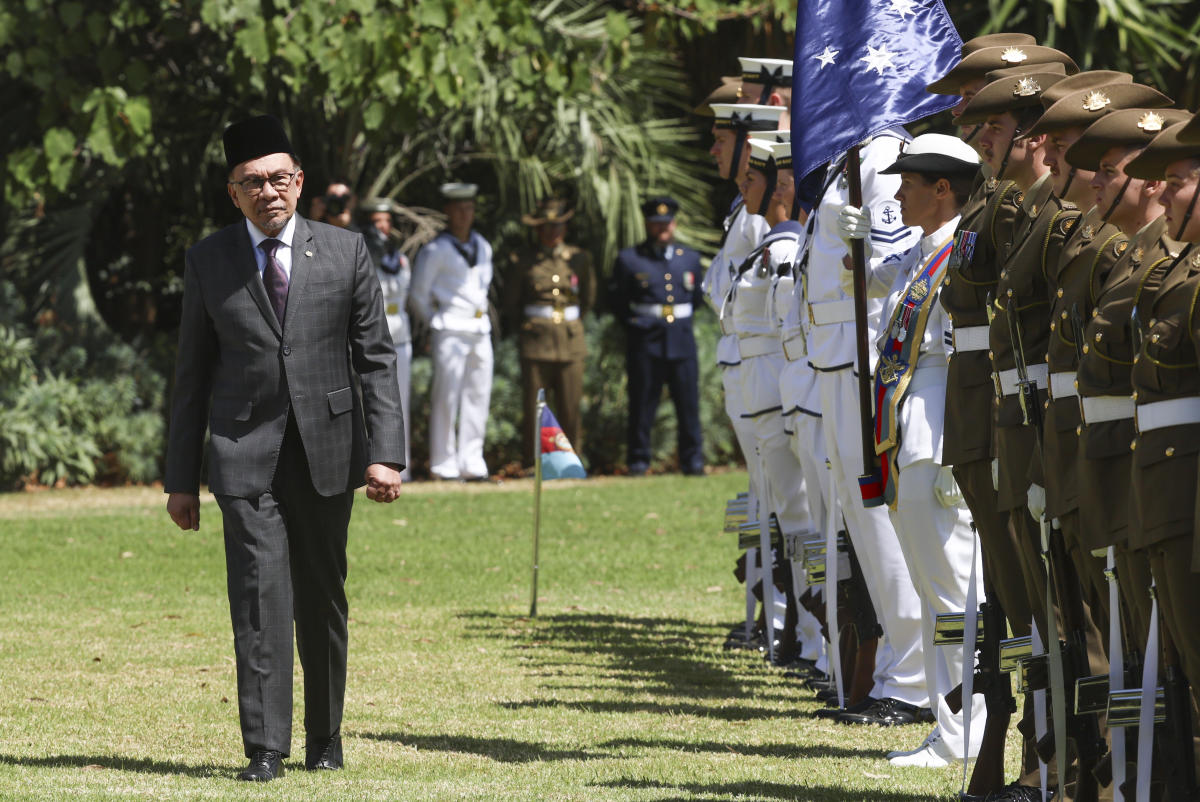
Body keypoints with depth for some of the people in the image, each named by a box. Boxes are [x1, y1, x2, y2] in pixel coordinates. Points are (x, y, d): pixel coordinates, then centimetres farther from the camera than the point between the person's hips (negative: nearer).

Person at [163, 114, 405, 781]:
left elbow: (376, 359, 2)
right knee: (260, 595, -12)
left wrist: (385, 454, -8)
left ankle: (325, 737, 26)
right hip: (245, 451, -1)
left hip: (325, 450, 1)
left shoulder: (346, 252, 3)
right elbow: (193, 373, 8)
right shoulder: (209, 262, 4)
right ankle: (266, 748, -12)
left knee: (322, 601, 10)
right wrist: (182, 477, 6)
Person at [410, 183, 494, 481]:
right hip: (451, 330, -6)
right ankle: (444, 466, -2)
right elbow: (419, 292, -2)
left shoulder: (483, 247, 14)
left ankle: (471, 464, 11)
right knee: (446, 398, -7)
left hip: (481, 329, 6)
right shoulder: (436, 250, -6)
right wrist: (433, 322, 5)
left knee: (478, 395, 6)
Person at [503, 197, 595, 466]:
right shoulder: (521, 262, 1)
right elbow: (510, 305, 9)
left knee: (570, 408, 1)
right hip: (536, 343, -2)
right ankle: (535, 464, 2)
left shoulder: (579, 258, 9)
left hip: (571, 341, 2)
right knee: (535, 406, -3)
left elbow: (588, 297, 21)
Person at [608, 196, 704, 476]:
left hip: (682, 340, 2)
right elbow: (616, 300, 11)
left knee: (688, 403, 1)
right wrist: (633, 326, 8)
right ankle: (638, 461, 8)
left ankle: (692, 460, 7)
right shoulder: (629, 260, 3)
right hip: (645, 343, -2)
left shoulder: (690, 259, 12)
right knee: (642, 403, 0)